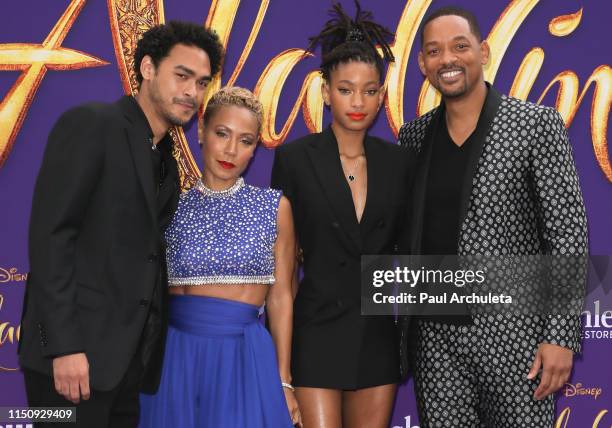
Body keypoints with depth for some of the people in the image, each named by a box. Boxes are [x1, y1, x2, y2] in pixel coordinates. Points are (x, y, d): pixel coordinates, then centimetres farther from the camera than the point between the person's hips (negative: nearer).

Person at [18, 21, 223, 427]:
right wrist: (64, 345, -20)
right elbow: (49, 234, -13)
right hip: (77, 352, -7)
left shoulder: (166, 161, 18)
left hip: (132, 360, 7)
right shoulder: (90, 124, -5)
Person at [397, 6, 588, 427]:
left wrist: (561, 336, -13)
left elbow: (568, 233, -7)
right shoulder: (414, 136, 7)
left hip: (513, 333, -3)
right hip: (435, 337, 4)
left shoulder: (537, 124, -5)